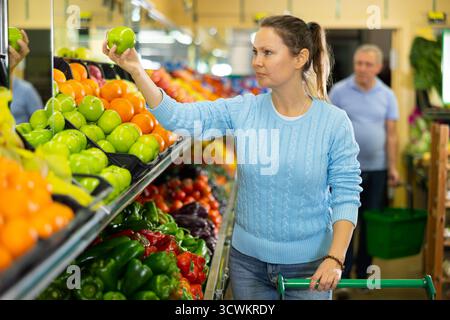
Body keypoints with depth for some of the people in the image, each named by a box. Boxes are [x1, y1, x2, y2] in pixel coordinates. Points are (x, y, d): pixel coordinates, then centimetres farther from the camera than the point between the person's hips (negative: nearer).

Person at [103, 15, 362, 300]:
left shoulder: (334, 122, -11)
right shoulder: (242, 110, -5)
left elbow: (346, 194, -9)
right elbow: (180, 117, -14)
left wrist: (335, 258, -17)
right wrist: (136, 71, -25)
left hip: (308, 264, -2)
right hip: (247, 258, 3)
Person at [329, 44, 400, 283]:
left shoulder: (387, 96, 5)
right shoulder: (339, 91, -2)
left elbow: (391, 134, 5)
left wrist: (392, 167, 1)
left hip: (377, 168, 3)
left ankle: (363, 273, 23)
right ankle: (343, 275, 5)